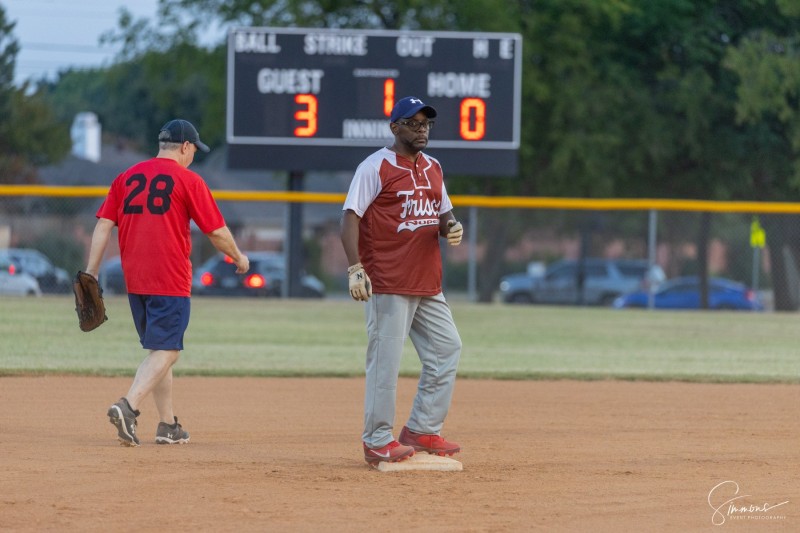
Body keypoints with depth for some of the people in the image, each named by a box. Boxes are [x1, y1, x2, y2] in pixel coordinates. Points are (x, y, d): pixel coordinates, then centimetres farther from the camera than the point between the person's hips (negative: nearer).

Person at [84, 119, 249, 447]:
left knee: (158, 350, 16)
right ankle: (128, 407, -27)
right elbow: (216, 231, -3)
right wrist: (239, 258, 14)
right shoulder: (188, 180, -4)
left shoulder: (128, 177, 12)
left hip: (134, 281, 6)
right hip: (170, 281, -6)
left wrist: (91, 272, 5)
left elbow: (103, 224, 5)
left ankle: (168, 425, 18)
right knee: (166, 352, -7)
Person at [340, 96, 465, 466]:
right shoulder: (375, 167, -7)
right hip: (388, 283, -8)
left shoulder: (432, 168, 16)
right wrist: (355, 268, -22)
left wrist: (451, 228, -1)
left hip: (428, 284, 8)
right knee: (385, 360, -7)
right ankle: (377, 442, -1)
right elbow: (350, 217, -12)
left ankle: (422, 431, 16)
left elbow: (442, 214, 25)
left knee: (446, 350, 8)